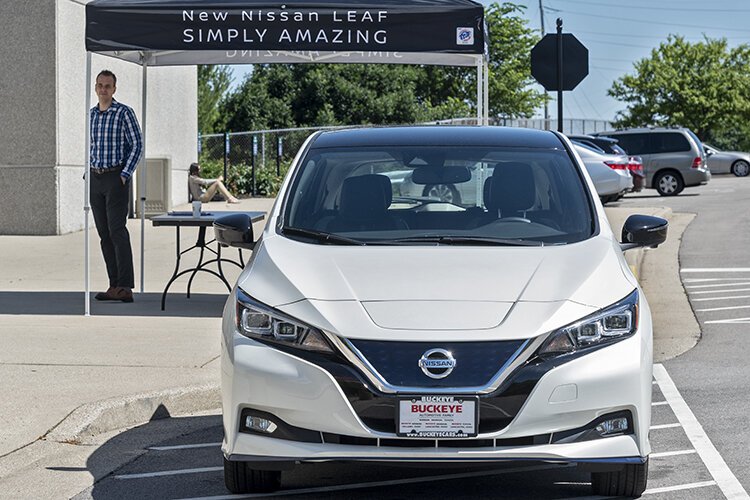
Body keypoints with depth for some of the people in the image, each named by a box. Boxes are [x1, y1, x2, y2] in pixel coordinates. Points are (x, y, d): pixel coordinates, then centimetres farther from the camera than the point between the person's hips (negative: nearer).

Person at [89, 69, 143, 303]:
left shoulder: (124, 113, -6)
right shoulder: (91, 114, 12)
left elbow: (137, 145, -7)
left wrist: (125, 175, -13)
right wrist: (88, 171, 11)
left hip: (116, 177, -6)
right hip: (95, 179, 7)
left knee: (117, 230, -14)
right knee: (104, 233, 5)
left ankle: (125, 287, -17)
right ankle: (115, 285, 9)